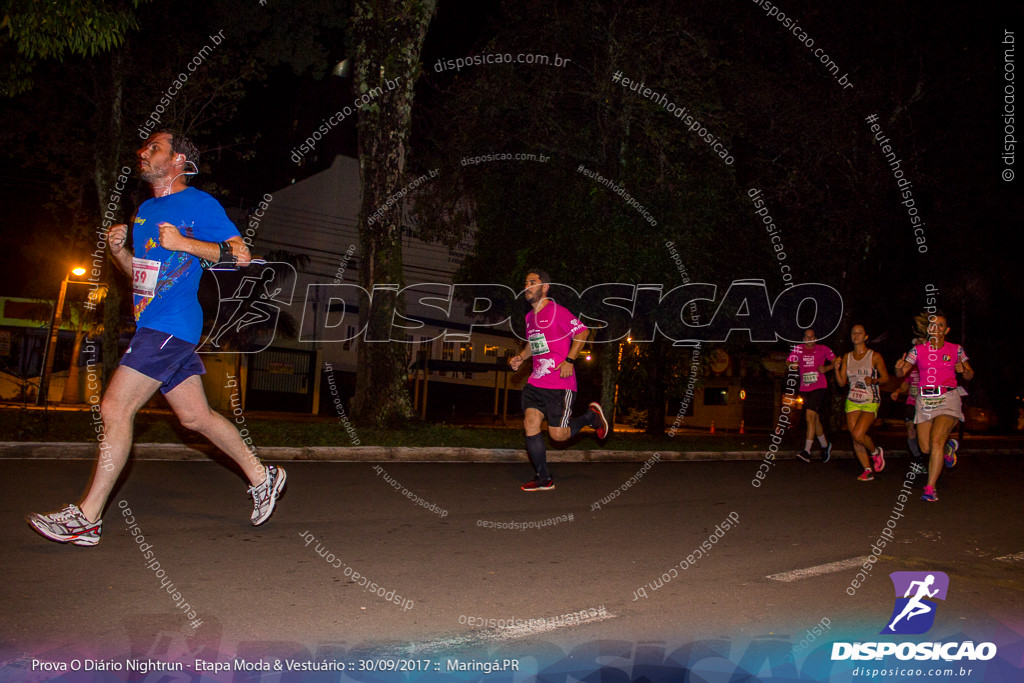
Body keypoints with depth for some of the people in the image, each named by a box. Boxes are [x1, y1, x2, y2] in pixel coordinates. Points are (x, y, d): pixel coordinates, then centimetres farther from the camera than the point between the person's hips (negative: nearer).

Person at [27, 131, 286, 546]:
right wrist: (118, 250, 7)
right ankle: (261, 477, 18)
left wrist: (184, 244, -17)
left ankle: (86, 517, -3)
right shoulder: (145, 211, 22)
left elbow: (240, 254, -9)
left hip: (170, 325, -9)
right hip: (152, 326, 9)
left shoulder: (199, 204, -4)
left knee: (115, 409, -10)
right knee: (195, 416, 8)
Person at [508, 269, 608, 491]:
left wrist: (569, 360, -16)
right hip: (536, 382, 7)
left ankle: (591, 416, 23)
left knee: (558, 434, -5)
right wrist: (520, 357, 9)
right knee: (530, 424, -6)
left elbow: (582, 332, -9)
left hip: (560, 384, -7)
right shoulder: (530, 317, 14)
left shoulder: (557, 311, -9)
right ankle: (544, 479, 4)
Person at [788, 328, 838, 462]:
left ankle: (807, 451, -22)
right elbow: (788, 363, 7)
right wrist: (791, 366, -15)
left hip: (819, 387, -4)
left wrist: (826, 368, -10)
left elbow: (835, 362, 9)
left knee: (810, 416, -18)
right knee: (815, 419, 13)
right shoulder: (798, 350, 10)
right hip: (805, 389, 4)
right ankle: (825, 445, 35)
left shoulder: (823, 349, 4)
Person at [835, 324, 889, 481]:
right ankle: (868, 470, 14)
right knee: (855, 438, 0)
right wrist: (836, 369, -10)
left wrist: (874, 381, -19)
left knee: (858, 434, -20)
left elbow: (885, 377, 0)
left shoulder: (875, 356, -3)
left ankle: (876, 452, 11)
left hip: (870, 402, -5)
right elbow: (842, 382, 8)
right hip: (852, 402, 5)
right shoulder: (847, 357, 8)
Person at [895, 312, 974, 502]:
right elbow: (901, 374, 2)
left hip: (947, 399, -3)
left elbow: (970, 376, 10)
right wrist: (899, 368, -21)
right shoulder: (918, 350, 6)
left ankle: (930, 488, -14)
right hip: (924, 400, 3)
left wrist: (963, 370, -12)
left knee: (936, 440, -21)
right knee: (926, 448, 7)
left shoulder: (956, 350, 4)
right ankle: (949, 447, 44)